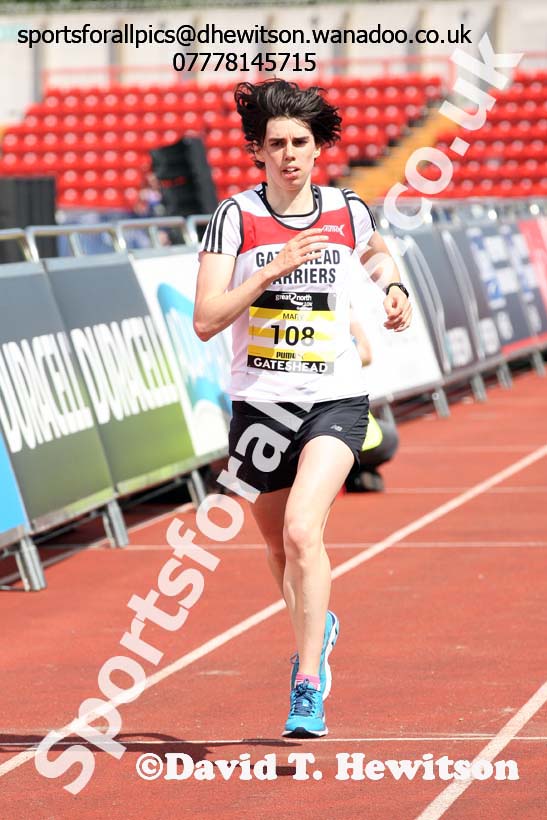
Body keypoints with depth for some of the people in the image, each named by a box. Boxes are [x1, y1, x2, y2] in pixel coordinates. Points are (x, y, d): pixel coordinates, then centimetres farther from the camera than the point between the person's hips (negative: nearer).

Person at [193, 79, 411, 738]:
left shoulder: (348, 212, 1)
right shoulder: (235, 217, -5)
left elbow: (377, 248, 28)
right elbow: (206, 320, -15)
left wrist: (394, 286, 9)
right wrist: (273, 270, -23)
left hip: (335, 401, -1)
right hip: (260, 405, 2)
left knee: (302, 530, -23)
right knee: (278, 544, 17)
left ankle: (308, 688, -21)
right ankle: (318, 628, 48)